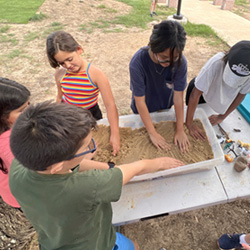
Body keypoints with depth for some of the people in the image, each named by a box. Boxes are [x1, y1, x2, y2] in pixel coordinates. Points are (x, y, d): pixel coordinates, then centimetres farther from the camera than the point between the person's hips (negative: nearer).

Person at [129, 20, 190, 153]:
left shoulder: (180, 62, -28)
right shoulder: (137, 63, -35)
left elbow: (178, 97, -22)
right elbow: (140, 101, -29)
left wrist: (180, 130, -19)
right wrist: (152, 133, -24)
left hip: (165, 107, 2)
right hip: (143, 111, -2)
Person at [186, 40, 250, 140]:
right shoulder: (216, 63, -44)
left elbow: (241, 94, -16)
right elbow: (196, 93, -41)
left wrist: (222, 116, -12)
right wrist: (189, 123, -38)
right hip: (201, 90, -2)